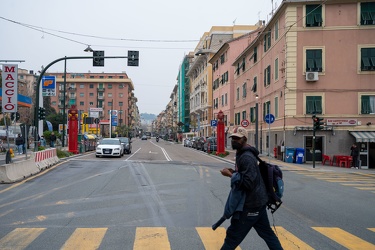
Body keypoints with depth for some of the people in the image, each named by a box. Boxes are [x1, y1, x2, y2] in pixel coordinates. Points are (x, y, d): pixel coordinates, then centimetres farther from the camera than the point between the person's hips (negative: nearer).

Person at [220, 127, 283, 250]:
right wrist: (234, 172, 7)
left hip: (251, 204, -10)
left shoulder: (246, 157, -21)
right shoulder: (242, 154, 12)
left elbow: (248, 183, -27)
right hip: (256, 201, 10)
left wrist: (230, 175, -20)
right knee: (267, 232, 18)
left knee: (233, 235, 0)